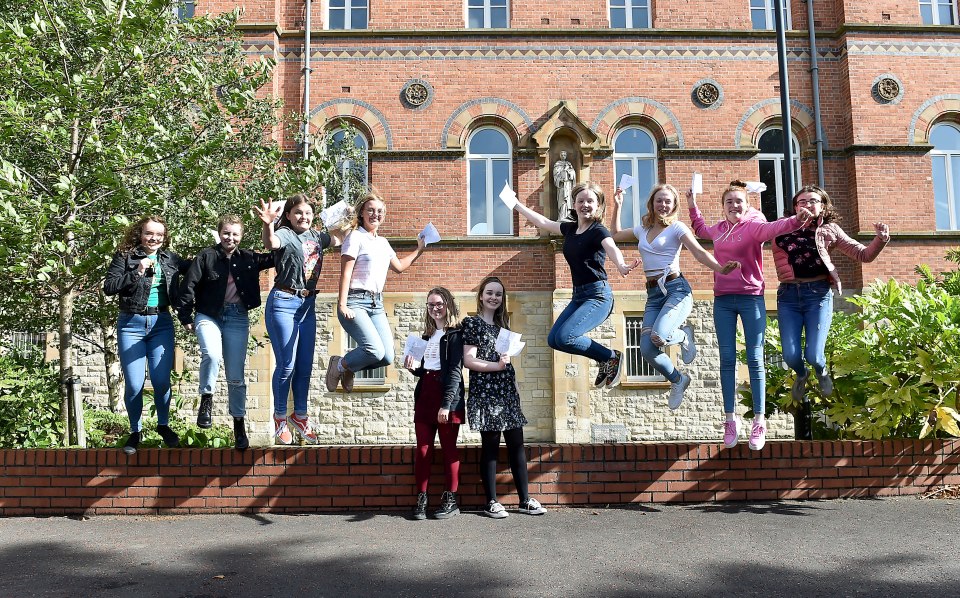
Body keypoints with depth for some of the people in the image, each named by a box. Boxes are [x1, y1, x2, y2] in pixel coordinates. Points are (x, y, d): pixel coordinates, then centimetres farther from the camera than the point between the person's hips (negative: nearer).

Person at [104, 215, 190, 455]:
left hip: (161, 323, 2)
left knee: (161, 381, -3)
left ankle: (163, 425, 21)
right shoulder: (125, 256, -1)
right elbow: (108, 287, -8)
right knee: (134, 384, -2)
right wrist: (137, 272, -16)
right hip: (131, 323, -2)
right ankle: (135, 431, 19)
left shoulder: (170, 258, 8)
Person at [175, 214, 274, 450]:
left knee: (236, 376, 3)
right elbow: (188, 286, -3)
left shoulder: (248, 258, 5)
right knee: (212, 354, -32)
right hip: (209, 315, -2)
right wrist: (185, 317, -4)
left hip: (237, 318, 2)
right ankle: (206, 399, -9)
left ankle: (239, 424, 16)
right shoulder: (207, 256, -2)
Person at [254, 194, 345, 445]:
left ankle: (300, 415, 25)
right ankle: (280, 417, 12)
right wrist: (268, 225, -52)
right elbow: (271, 243, -32)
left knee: (305, 365, 11)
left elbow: (337, 239, 29)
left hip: (308, 304, 7)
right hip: (283, 303, -7)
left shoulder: (315, 236, 10)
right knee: (287, 364, -5)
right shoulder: (285, 234, -9)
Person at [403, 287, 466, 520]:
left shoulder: (455, 334, -3)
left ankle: (451, 500, 9)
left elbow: (455, 371, -11)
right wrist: (414, 367, 1)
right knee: (423, 449, 2)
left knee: (449, 448, 1)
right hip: (425, 394, 6)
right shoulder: (427, 336, 19)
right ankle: (421, 499, 6)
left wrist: (446, 404, -18)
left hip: (447, 396, -6)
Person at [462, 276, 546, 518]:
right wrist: (496, 366, -17)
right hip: (485, 392, -6)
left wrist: (514, 387, 15)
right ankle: (491, 502, 6)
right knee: (490, 445, -2)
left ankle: (525, 499, 11)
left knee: (517, 444, 4)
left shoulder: (502, 323, 18)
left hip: (507, 391, 6)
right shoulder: (471, 323, -1)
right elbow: (468, 360, -9)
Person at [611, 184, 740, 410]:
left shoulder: (677, 228, 1)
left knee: (658, 337, -30)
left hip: (676, 289, -5)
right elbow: (615, 235, 33)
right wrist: (617, 206, 27)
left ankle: (684, 335, 8)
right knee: (647, 350, -8)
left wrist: (719, 268, -29)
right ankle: (677, 379, 21)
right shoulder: (642, 229, 17)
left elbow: (699, 252, -12)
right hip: (653, 293, 5)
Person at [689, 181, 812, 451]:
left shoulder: (754, 225, -4)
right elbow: (701, 229, 35)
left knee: (754, 359, -3)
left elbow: (773, 227, -27)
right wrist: (693, 205, 29)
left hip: (751, 298, -5)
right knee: (727, 359, 4)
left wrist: (795, 220, -46)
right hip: (723, 299, 5)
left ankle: (759, 421, 1)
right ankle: (730, 419, 10)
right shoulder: (720, 228, 12)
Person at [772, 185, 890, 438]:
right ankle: (801, 376, 31)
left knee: (813, 355, -11)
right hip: (789, 295, 1)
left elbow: (863, 255, 9)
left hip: (818, 294, -1)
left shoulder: (829, 230, 9)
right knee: (791, 355, -7)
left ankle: (821, 373, 28)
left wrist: (881, 240, -8)